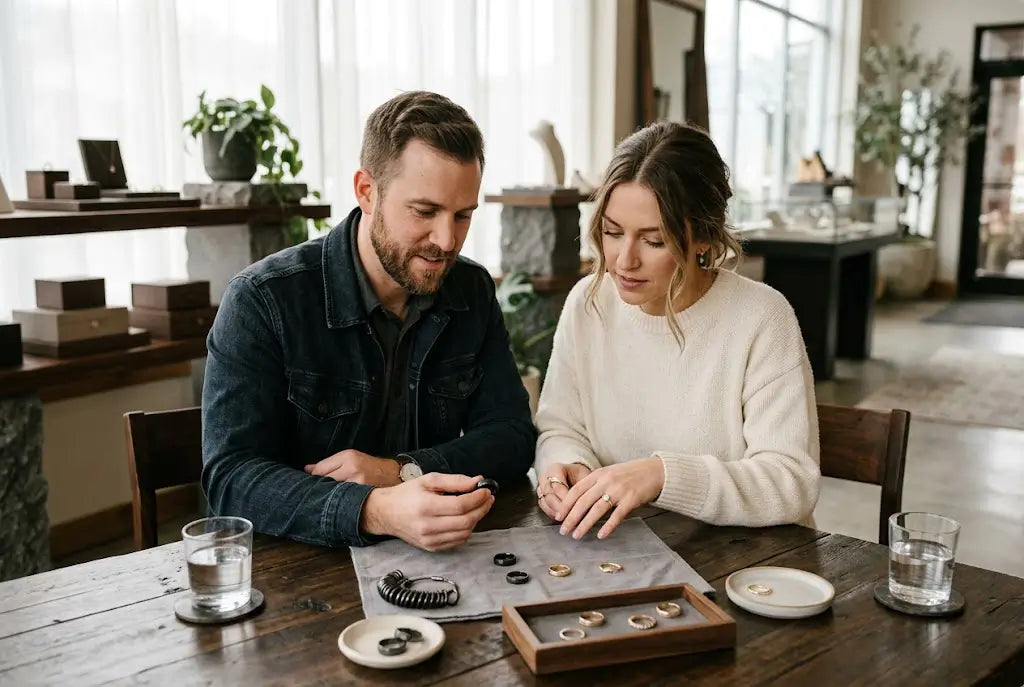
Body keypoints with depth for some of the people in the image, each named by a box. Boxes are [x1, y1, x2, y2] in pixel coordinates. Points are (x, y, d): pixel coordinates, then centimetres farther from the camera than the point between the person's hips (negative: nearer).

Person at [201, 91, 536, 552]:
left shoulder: (472, 291, 2)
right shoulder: (262, 300, -12)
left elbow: (512, 436, 2)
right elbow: (232, 478, -18)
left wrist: (400, 472, -15)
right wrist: (377, 512, -35)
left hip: (435, 559, 3)